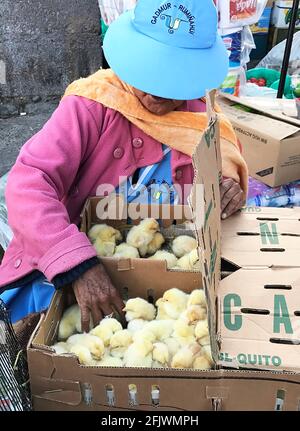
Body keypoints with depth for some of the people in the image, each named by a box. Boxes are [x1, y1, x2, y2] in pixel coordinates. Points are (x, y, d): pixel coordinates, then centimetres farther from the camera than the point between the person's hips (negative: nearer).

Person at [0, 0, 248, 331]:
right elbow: (28, 182, -25)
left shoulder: (201, 120, -2)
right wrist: (79, 265, -37)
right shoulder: (94, 102, -16)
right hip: (61, 272, -2)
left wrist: (228, 188, -12)